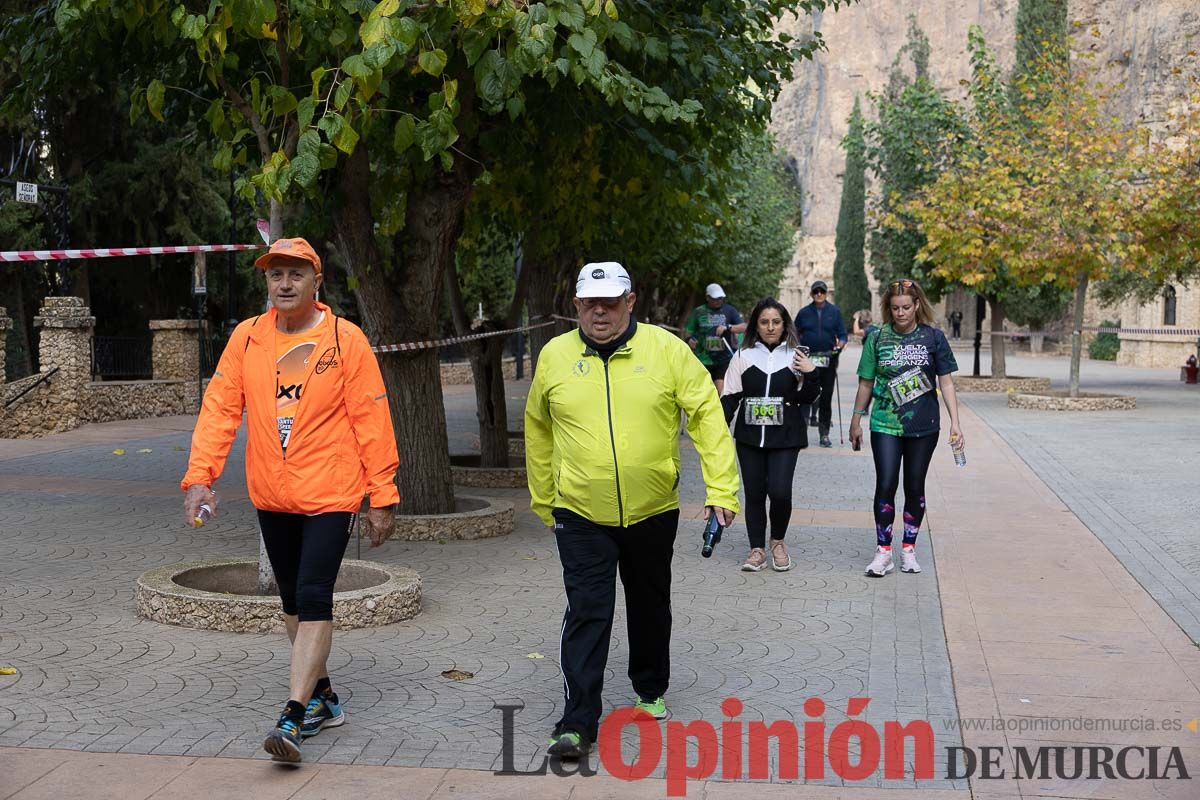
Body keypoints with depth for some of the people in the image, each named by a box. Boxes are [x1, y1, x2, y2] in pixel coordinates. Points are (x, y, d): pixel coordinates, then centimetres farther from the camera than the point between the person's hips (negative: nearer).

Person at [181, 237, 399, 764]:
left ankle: (293, 716, -10)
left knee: (313, 598, -12)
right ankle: (322, 697, 31)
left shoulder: (345, 340, -9)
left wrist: (382, 497, -7)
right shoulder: (246, 339, 2)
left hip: (329, 496, -5)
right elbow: (219, 410, 0)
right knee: (292, 601, 15)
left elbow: (372, 420, -7)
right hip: (271, 497, 5)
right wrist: (199, 476, -12)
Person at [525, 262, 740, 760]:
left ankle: (651, 691, 39)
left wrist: (721, 489, -13)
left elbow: (707, 416, -7)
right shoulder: (554, 356, -3)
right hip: (581, 515, -1)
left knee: (650, 607, 18)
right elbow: (538, 430, 9)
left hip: (652, 512, 1)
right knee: (587, 613, -6)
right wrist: (543, 500, 14)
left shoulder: (666, 349, -8)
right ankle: (578, 723, -2)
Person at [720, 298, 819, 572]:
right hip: (749, 436, 2)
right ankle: (757, 549, 16)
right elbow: (730, 396, 6)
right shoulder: (743, 355, 5)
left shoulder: (795, 356, 4)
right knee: (754, 493, 4)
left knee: (779, 491, -12)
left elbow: (807, 398, 6)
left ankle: (778, 541, 14)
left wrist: (810, 373, -10)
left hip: (785, 437, -1)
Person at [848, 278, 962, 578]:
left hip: (923, 427, 1)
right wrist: (856, 421, 10)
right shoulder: (878, 338, 0)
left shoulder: (934, 337, -1)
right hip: (885, 425, 0)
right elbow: (866, 383, 7)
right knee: (886, 485, -8)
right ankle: (883, 550, 4)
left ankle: (908, 549, 21)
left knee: (915, 486, 8)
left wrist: (955, 423, -5)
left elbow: (946, 382, 1)